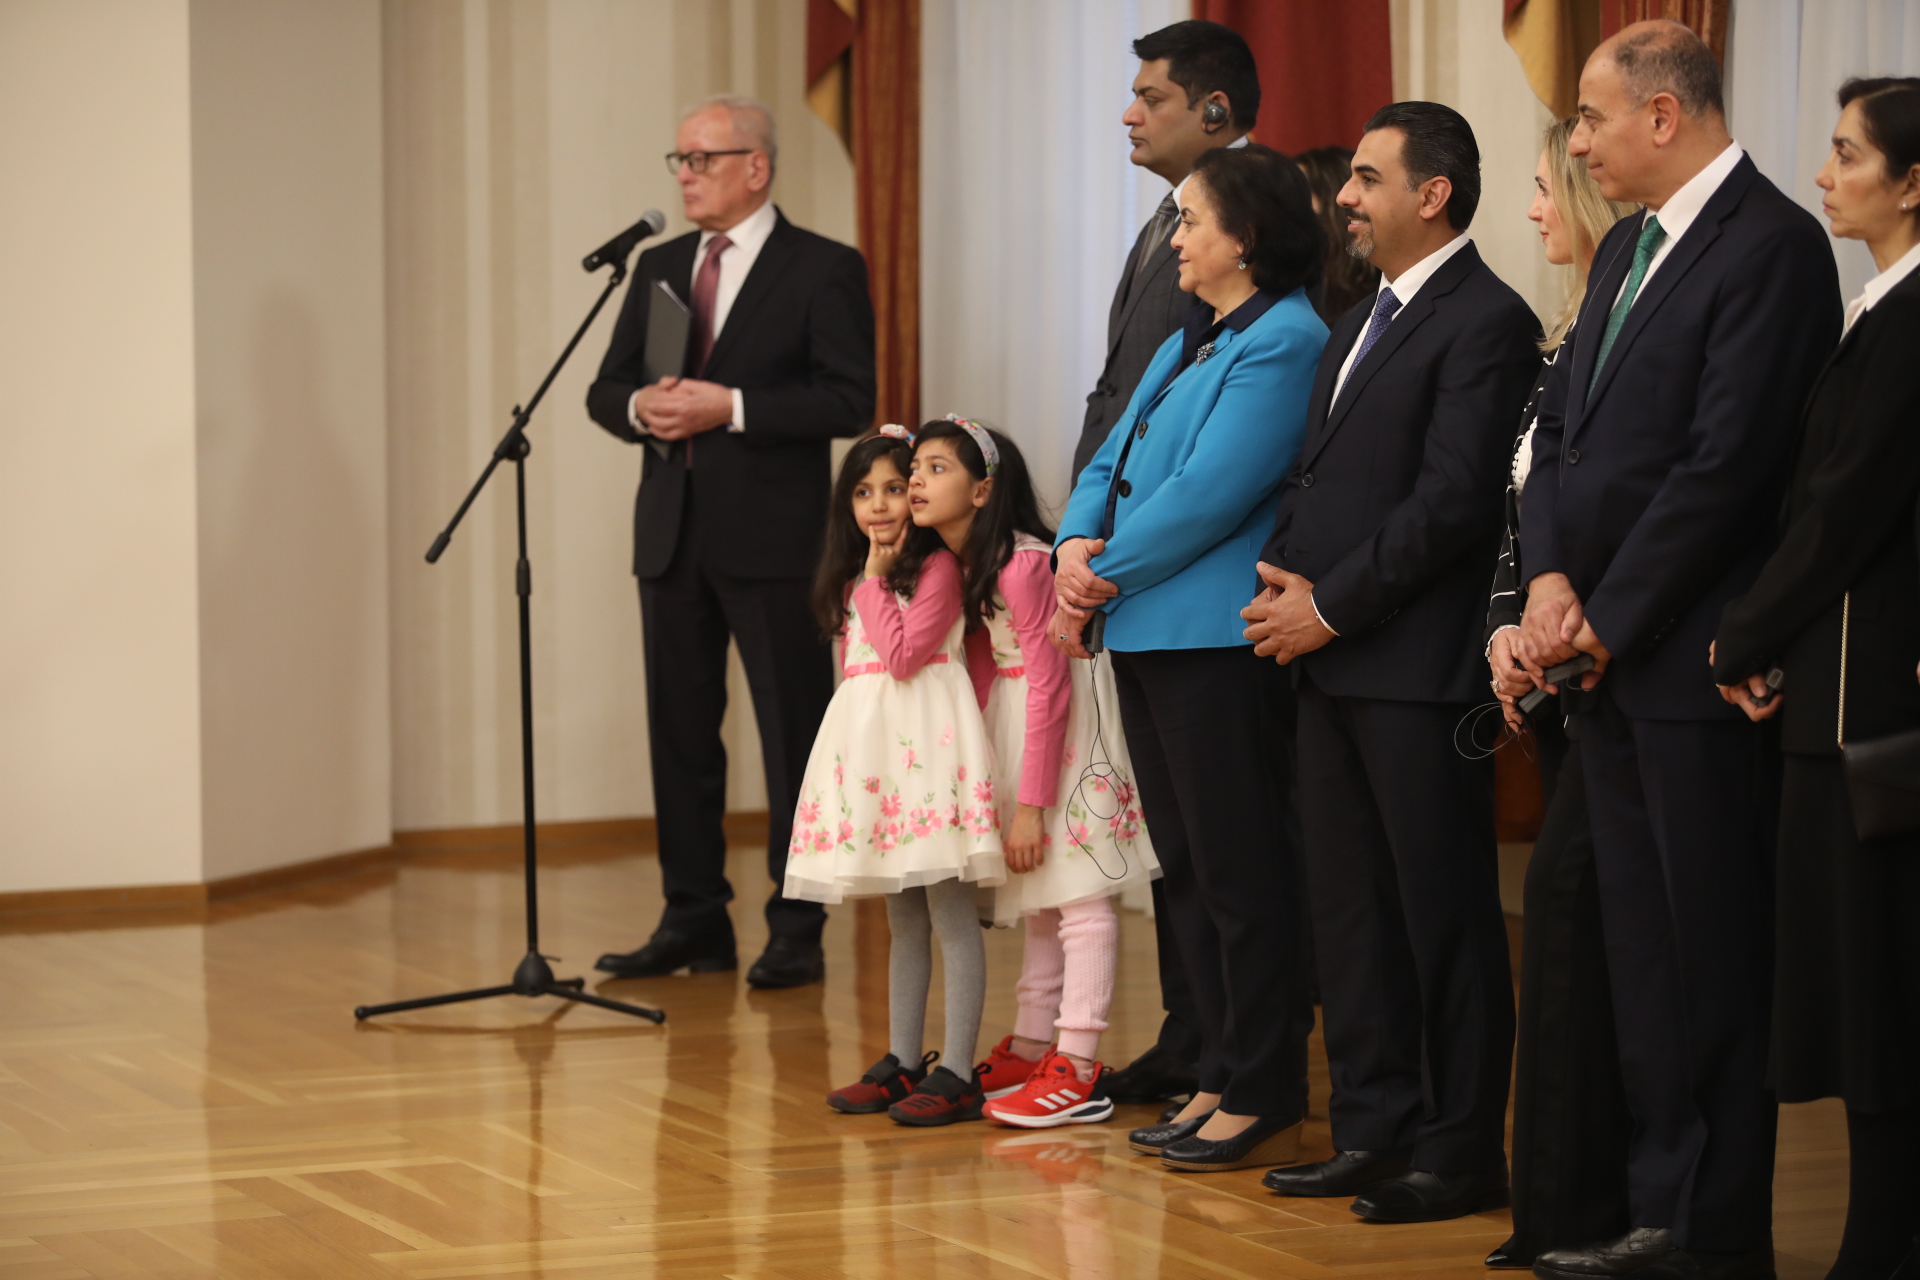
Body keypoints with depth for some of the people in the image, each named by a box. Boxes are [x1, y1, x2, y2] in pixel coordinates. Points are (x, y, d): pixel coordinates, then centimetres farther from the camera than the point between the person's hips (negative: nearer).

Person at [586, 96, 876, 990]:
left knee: (793, 736, -2)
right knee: (679, 732, 9)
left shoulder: (823, 271, -3)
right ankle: (693, 920, 17)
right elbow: (604, 389, 15)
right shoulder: (658, 268, 15)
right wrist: (640, 406, -9)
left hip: (771, 539, -6)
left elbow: (850, 400, -12)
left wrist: (730, 406, -18)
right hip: (672, 535, 6)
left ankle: (796, 932, 4)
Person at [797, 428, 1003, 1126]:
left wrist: (877, 580, -8)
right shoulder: (854, 581, 18)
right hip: (871, 740, 8)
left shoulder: (939, 567, -6)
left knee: (951, 914, -8)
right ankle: (902, 1063, 18)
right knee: (903, 921, 13)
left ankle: (957, 1075, -9)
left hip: (928, 739, -8)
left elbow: (903, 655, -14)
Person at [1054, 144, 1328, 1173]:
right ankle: (1223, 1078, 22)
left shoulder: (1283, 343, -12)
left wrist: (1108, 574, -10)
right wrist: (1078, 546, -2)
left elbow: (1210, 495, -19)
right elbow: (1111, 462, 19)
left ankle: (1266, 1100, 3)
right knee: (1186, 869, 13)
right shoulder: (1188, 344, 19)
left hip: (1221, 643, -10)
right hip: (1149, 636, 10)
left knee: (1239, 875, -4)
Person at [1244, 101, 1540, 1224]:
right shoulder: (1360, 326, 20)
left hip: (1420, 667, -9)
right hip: (1335, 665, 9)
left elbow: (1452, 500, -17)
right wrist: (1282, 578, 2)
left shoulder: (1486, 322, -10)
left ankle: (1461, 1153, 4)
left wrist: (1329, 605, -14)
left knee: (1445, 912, -3)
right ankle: (1375, 1132, 20)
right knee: (1350, 908, 12)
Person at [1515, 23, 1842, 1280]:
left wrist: (1608, 618, -13)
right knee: (1645, 951, 12)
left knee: (1715, 955, -2)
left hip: (1691, 658, -9)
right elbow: (1562, 431, 16)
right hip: (1609, 658, 9)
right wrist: (1552, 582, -1)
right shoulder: (1629, 249, 17)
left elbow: (1728, 463, -19)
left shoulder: (1770, 244, -12)